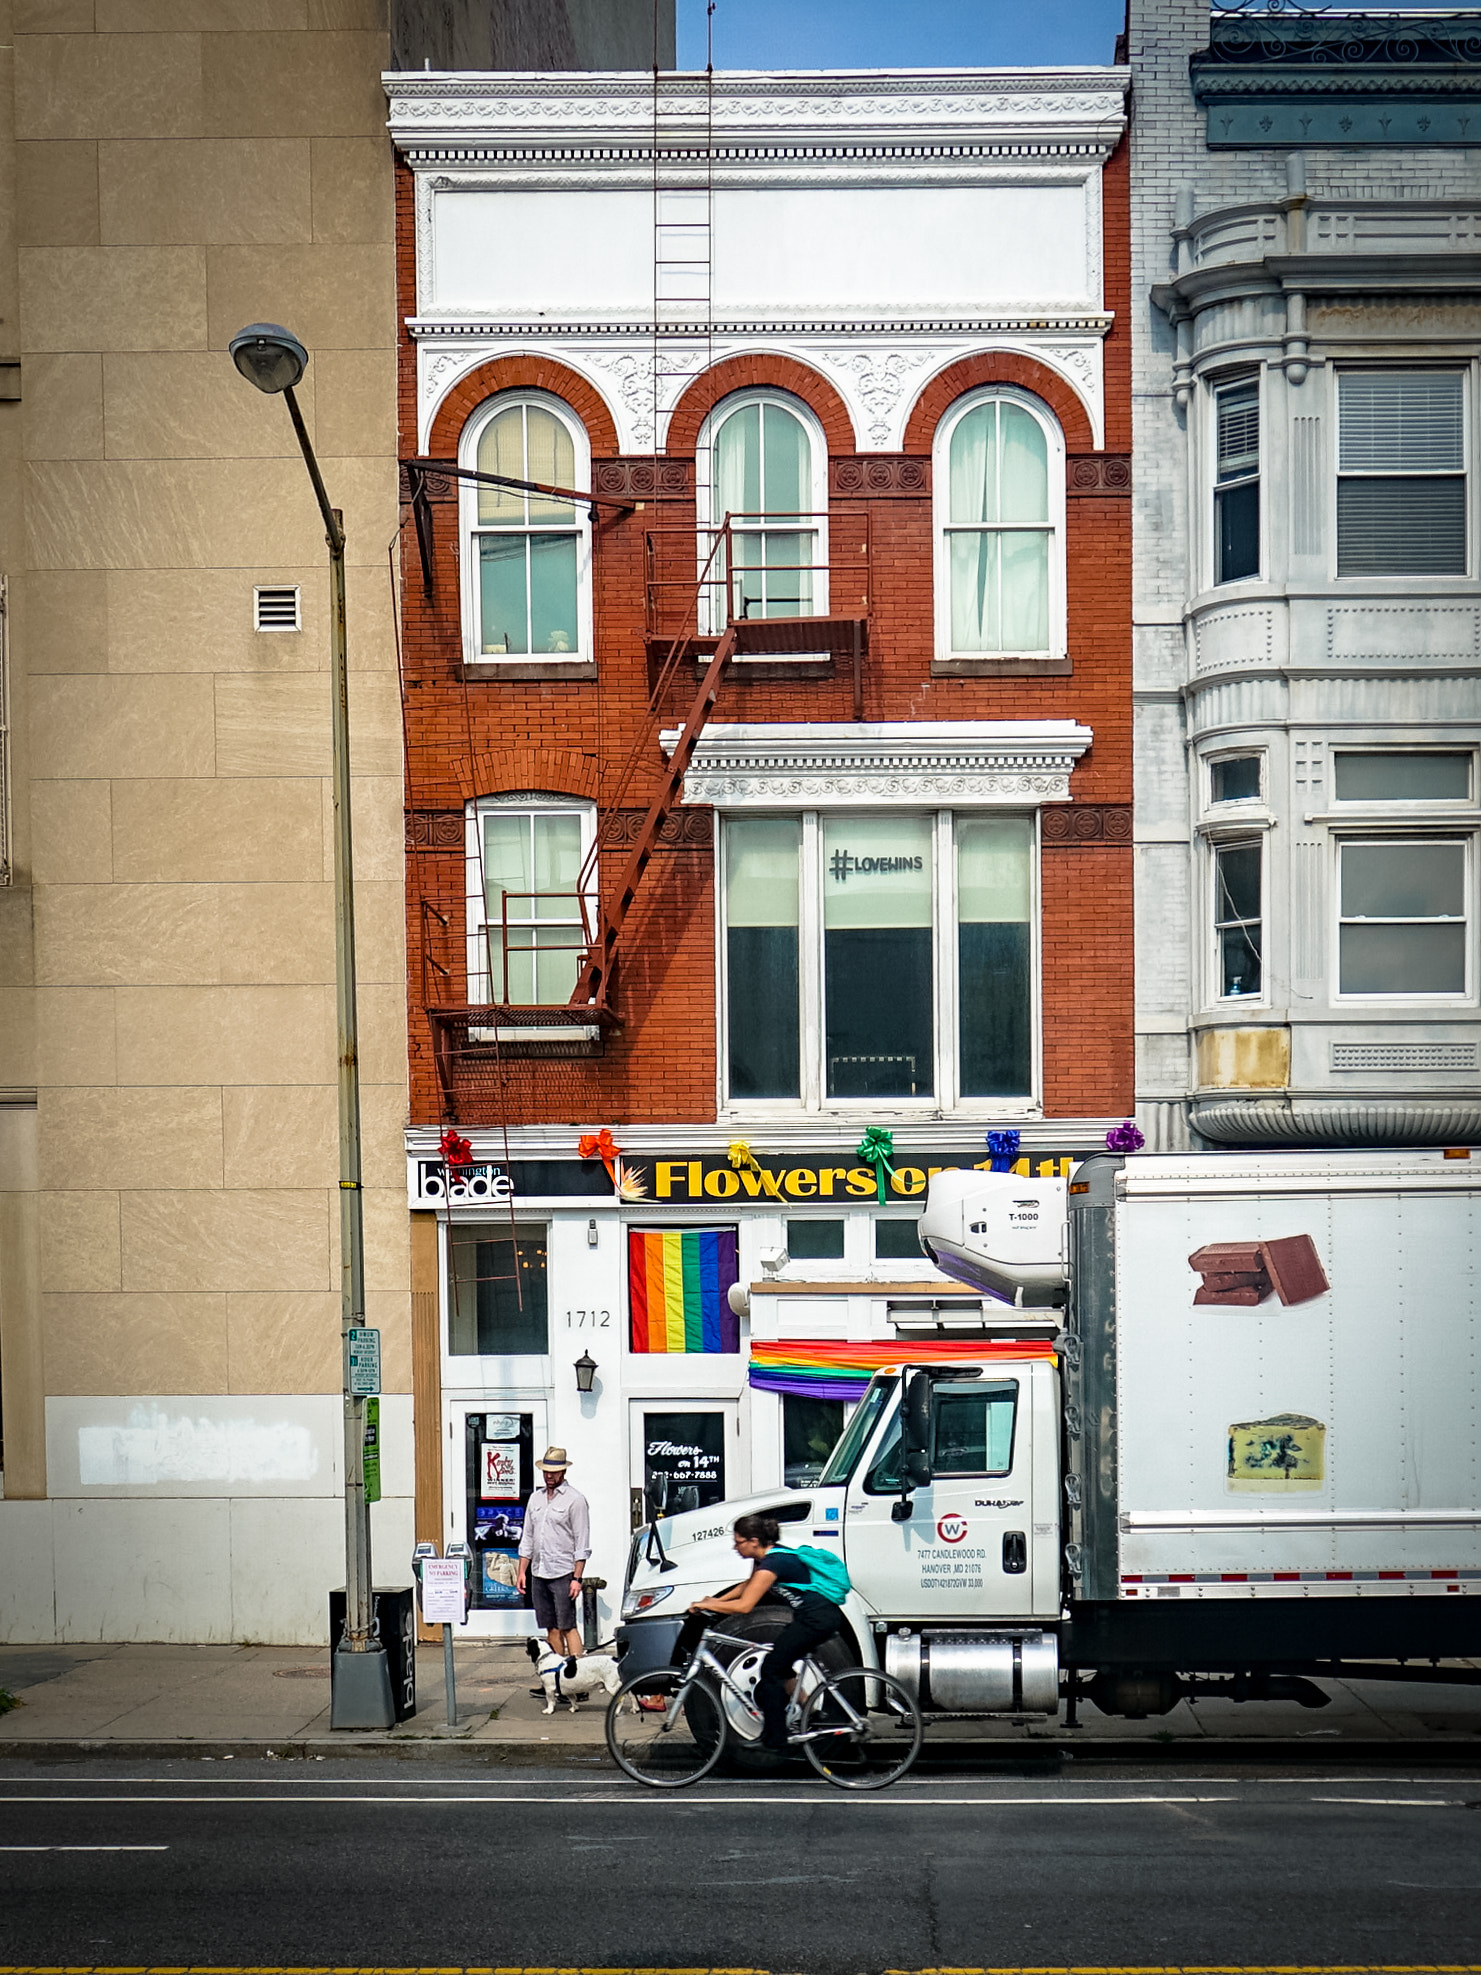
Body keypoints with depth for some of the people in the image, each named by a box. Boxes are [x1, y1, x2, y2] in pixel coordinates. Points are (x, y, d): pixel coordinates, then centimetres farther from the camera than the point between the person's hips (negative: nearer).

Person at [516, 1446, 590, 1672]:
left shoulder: (575, 1499, -4)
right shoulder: (535, 1498, 15)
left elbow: (582, 1544, -7)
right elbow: (527, 1538, 19)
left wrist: (577, 1578, -13)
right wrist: (522, 1571, 11)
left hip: (563, 1574, -6)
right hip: (538, 1574, 6)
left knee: (567, 1627, -9)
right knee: (551, 1629, 7)